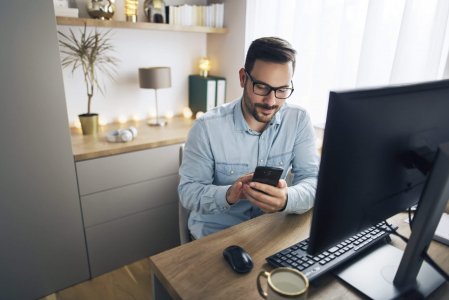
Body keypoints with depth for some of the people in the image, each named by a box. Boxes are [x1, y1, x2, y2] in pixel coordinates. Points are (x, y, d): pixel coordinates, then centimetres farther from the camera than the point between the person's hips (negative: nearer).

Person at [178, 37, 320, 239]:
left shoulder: (299, 121, -8)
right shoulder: (207, 127, -16)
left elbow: (312, 180, -11)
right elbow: (188, 191, -13)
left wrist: (286, 199, -34)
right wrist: (228, 195, -34)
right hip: (215, 232, -2)